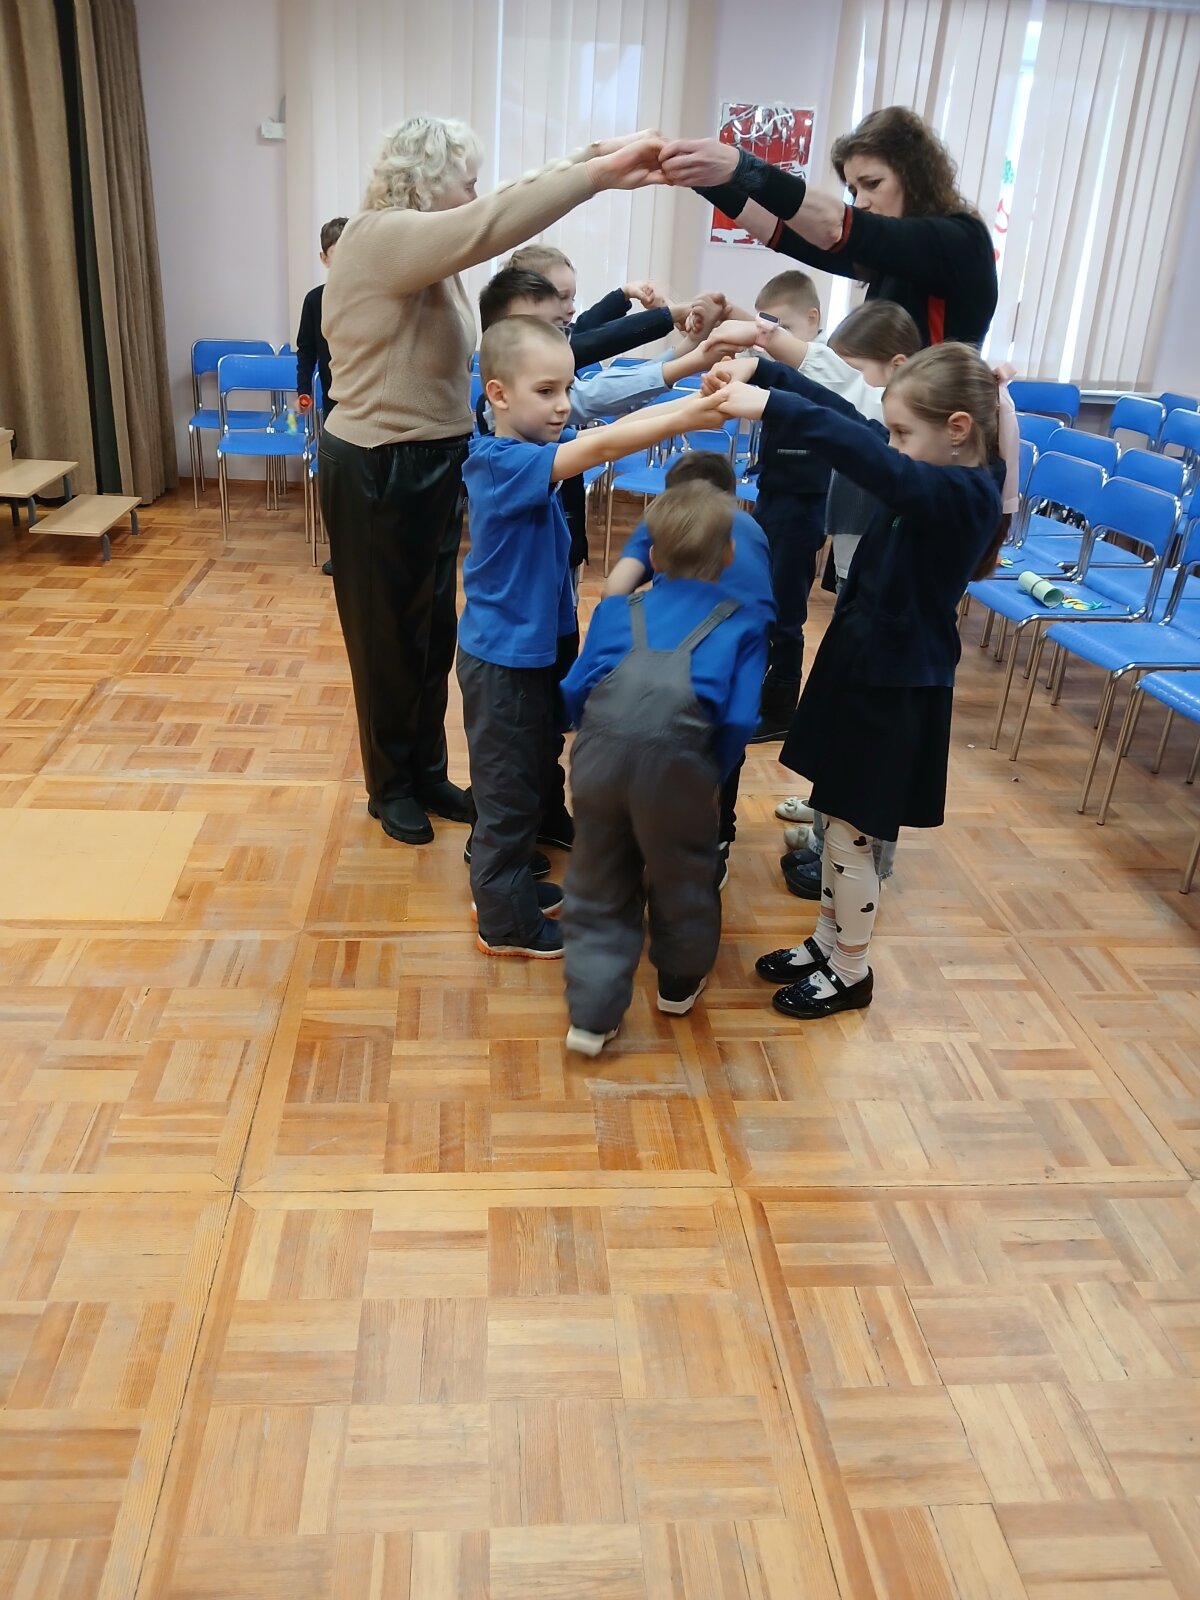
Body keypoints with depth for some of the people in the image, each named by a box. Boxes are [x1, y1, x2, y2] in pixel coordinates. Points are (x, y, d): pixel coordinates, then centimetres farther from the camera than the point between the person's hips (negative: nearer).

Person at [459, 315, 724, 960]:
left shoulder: (523, 454, 3)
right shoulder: (503, 463, -23)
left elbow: (602, 433, -2)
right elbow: (598, 447, -35)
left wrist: (691, 399, -15)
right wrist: (689, 417, -40)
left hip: (532, 647, 9)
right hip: (503, 657, -9)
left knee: (528, 779, 22)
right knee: (508, 791, 4)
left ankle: (510, 886, 38)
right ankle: (505, 922, 20)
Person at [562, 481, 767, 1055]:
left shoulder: (617, 609, 22)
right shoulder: (743, 624, 15)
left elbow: (575, 691, 14)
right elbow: (739, 721, 4)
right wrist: (711, 778, 18)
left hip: (600, 751, 2)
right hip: (678, 759, -2)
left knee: (599, 886, 18)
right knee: (681, 876, 22)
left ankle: (592, 1015, 22)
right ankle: (679, 983, 44)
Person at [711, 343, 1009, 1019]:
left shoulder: (964, 494, -24)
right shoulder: (941, 477, 1)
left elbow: (870, 460, -42)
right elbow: (850, 419, 3)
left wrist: (772, 404, -45)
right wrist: (760, 370, -6)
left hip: (896, 690, -9)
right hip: (864, 665, 9)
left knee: (852, 835, 4)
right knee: (839, 820, 19)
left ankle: (852, 972, 23)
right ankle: (829, 942, 36)